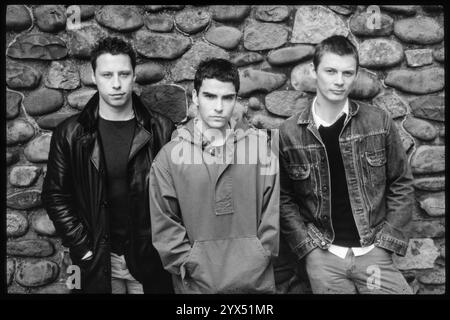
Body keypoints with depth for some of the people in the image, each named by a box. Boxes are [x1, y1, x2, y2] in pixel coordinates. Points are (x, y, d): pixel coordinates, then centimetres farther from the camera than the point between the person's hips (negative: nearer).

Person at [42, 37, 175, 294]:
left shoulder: (161, 130, -5)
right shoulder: (70, 133, -4)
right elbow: (55, 196, 0)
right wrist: (83, 248, -5)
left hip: (150, 260, 0)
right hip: (97, 262, 1)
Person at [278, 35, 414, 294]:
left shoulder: (379, 123, -3)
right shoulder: (289, 133, -5)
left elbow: (401, 186, 2)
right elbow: (284, 199, 0)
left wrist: (384, 247, -4)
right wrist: (311, 247, -8)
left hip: (372, 252, 1)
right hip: (323, 257, 0)